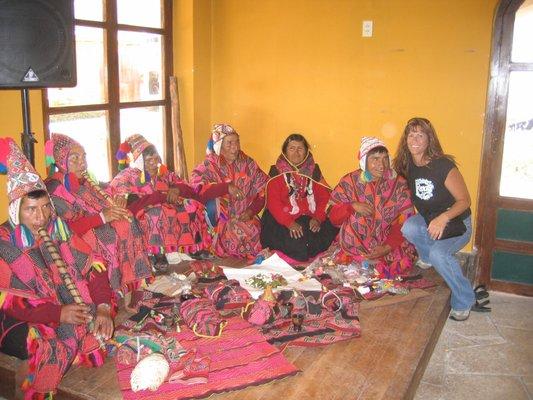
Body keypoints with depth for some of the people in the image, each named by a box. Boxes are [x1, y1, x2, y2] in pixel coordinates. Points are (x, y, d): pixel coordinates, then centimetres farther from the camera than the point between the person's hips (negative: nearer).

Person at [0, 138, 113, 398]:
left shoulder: (58, 229, 1)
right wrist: (57, 314, -27)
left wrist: (103, 307, -21)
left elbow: (93, 266, -6)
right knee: (44, 347, -32)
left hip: (72, 308, 5)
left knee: (103, 325, -14)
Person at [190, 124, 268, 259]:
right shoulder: (208, 166, -2)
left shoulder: (248, 164, 7)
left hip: (246, 217, 2)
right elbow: (197, 189, -19)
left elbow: (264, 189, 5)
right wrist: (226, 187, -25)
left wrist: (252, 210, -10)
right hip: (221, 221, -1)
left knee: (254, 231, -24)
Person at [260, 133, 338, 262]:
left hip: (310, 218, 4)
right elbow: (273, 202, -8)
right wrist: (289, 223, -21)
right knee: (293, 241, -29)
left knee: (330, 230, -20)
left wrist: (318, 218, -12)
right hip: (281, 220, -3)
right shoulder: (277, 172, 3)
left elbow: (325, 196, 5)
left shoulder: (313, 170, 13)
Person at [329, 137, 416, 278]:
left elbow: (404, 222, -7)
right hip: (356, 244, -1)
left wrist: (388, 247, -20)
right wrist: (352, 206, -21)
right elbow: (333, 216, -2)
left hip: (389, 240, 1)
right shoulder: (350, 182, -2)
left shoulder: (399, 184, -2)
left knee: (404, 263, -25)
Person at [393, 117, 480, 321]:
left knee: (438, 254, -32)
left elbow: (464, 201, -19)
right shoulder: (406, 166, -4)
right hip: (428, 220, 5)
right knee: (408, 227, -28)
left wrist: (444, 218, -35)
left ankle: (464, 301, -8)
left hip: (456, 222, -5)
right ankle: (427, 257, 5)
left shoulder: (443, 166, -22)